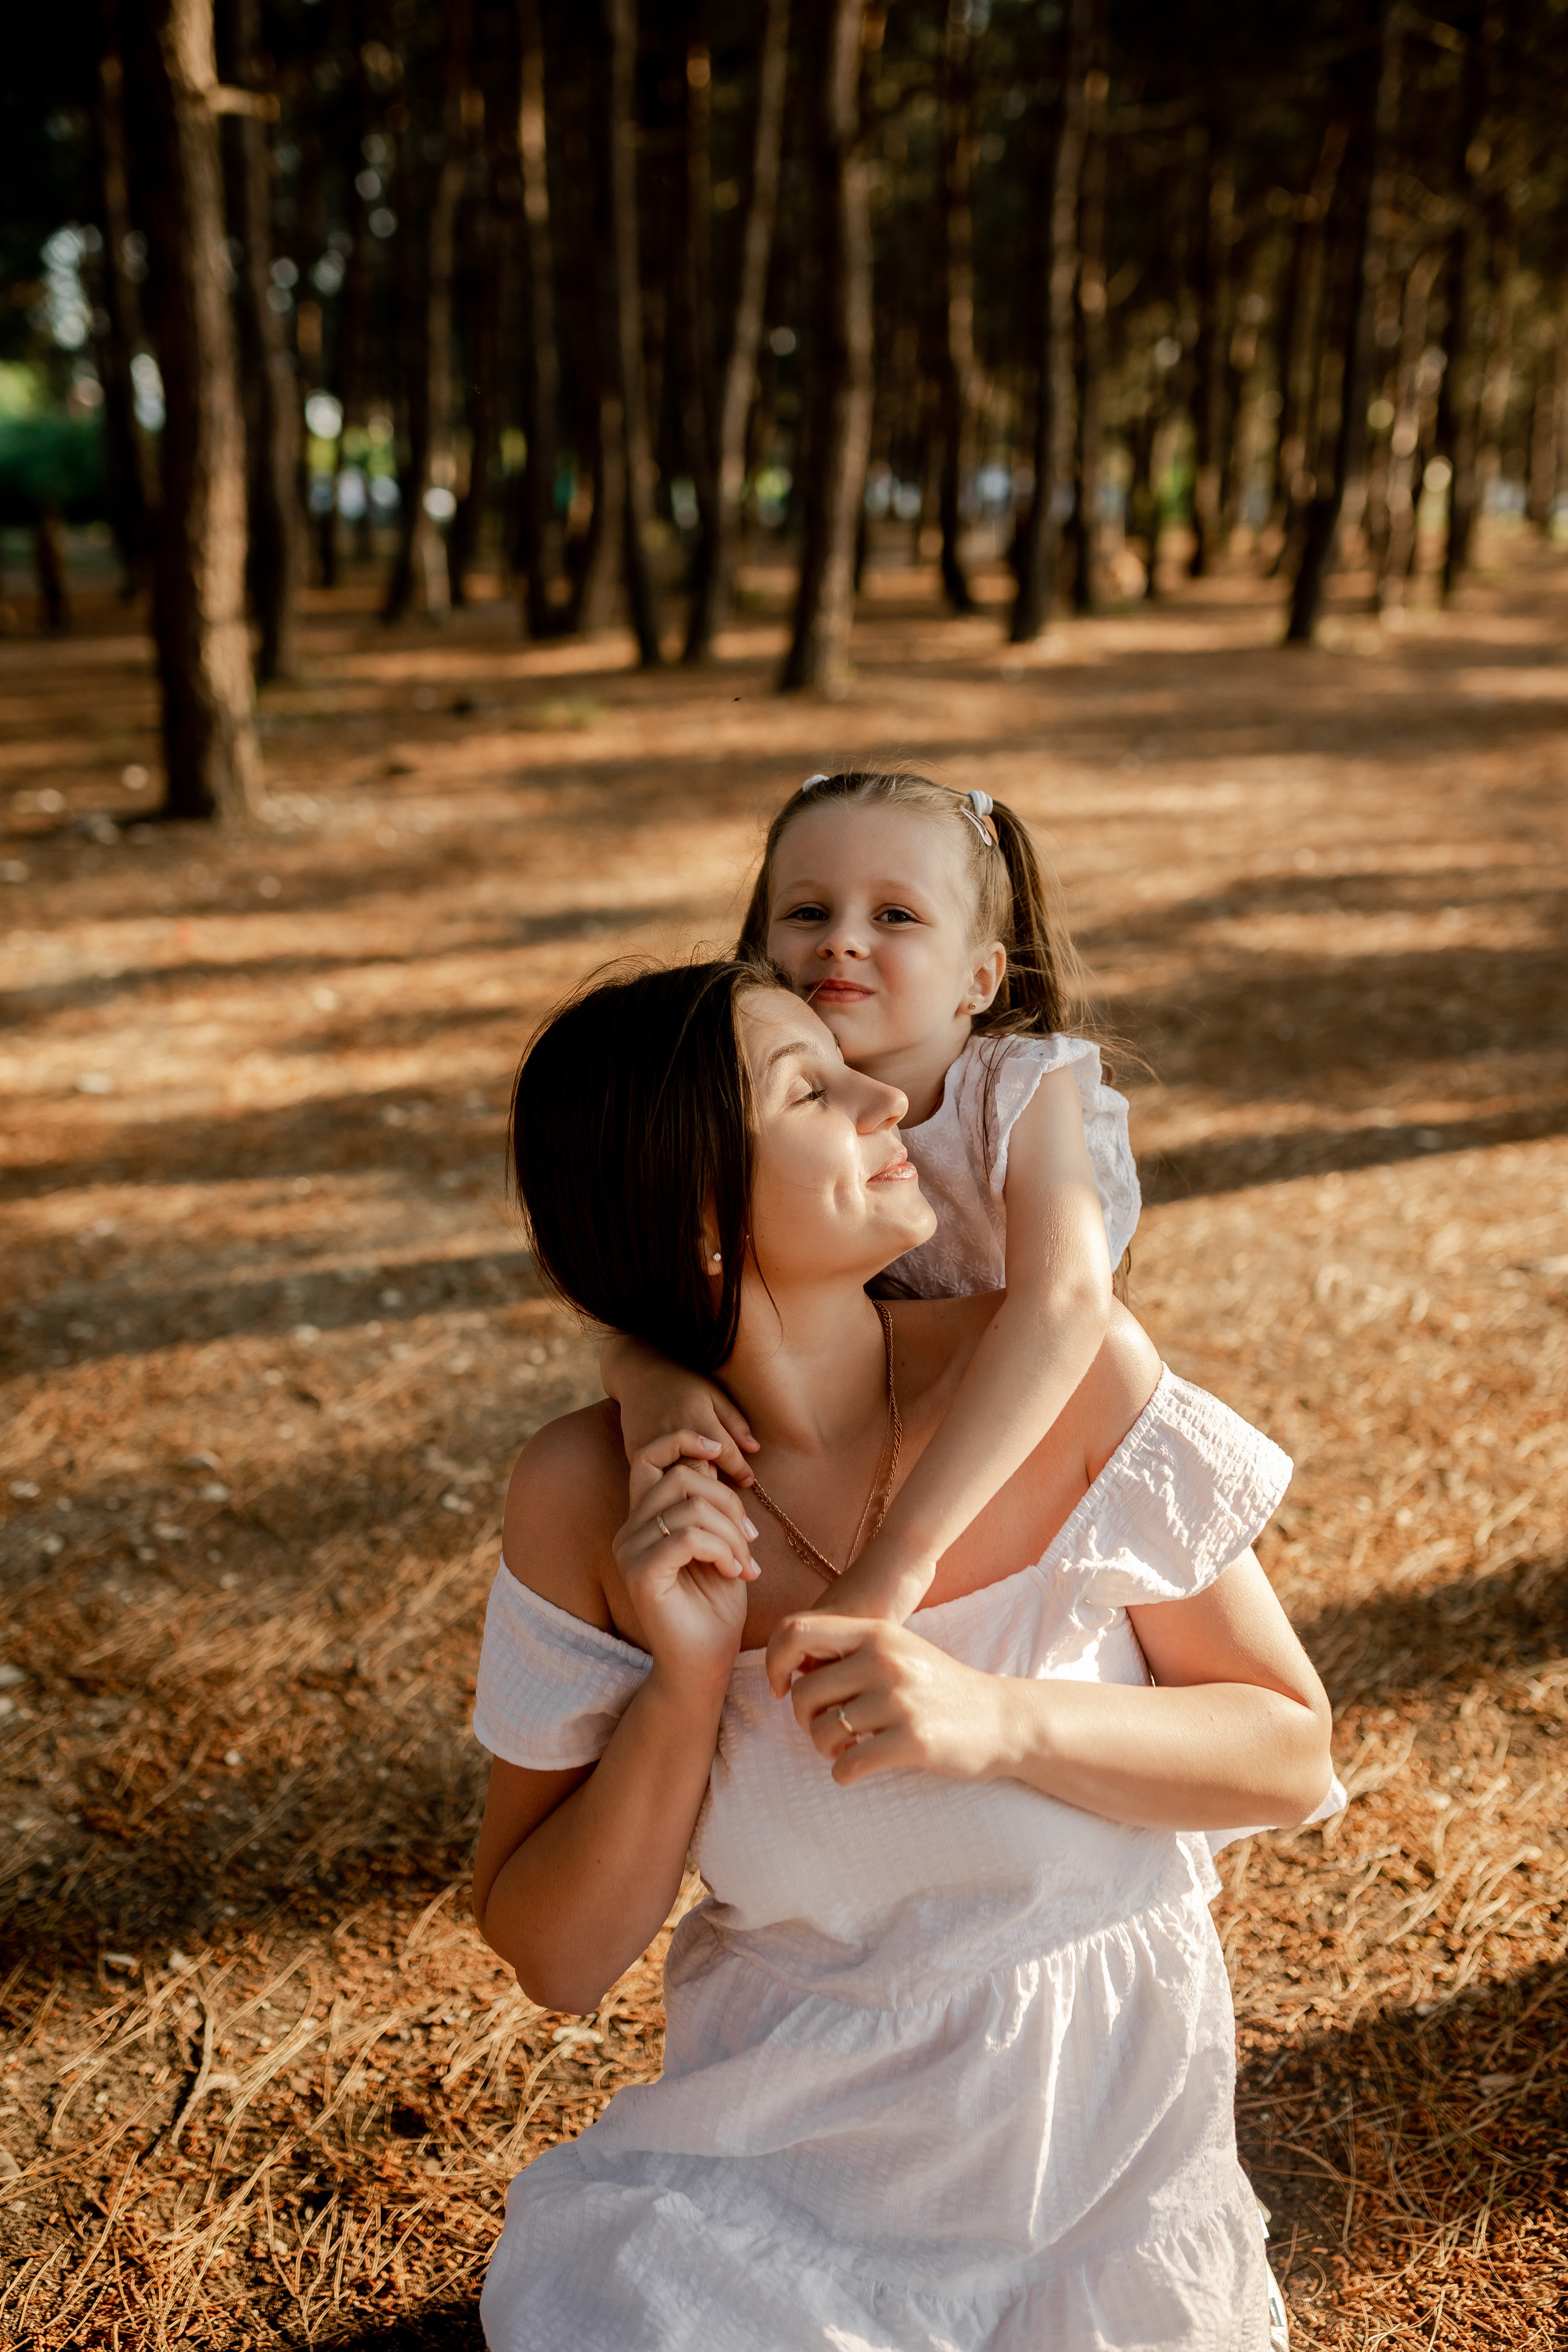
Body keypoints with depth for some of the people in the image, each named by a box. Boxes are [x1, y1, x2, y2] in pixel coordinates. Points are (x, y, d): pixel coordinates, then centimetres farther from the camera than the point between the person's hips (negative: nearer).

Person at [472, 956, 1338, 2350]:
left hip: (1098, 2139, 0)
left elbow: (1292, 1755, -9)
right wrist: (688, 1682, -24)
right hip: (776, 2143, 0)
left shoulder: (1069, 1374, -17)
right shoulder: (591, 1498, -14)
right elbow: (558, 1962, -8)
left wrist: (997, 1718, -26)